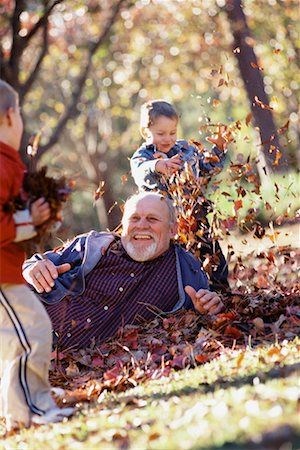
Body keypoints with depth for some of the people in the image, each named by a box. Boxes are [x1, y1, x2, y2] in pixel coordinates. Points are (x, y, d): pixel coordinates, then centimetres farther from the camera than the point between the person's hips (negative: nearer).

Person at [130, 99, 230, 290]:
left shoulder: (187, 150, 11)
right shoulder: (142, 156, -3)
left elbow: (209, 167, 25)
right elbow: (141, 172, -28)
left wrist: (219, 149, 7)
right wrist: (157, 166, -50)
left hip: (197, 217, 4)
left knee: (214, 256, 8)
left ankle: (221, 290, 23)